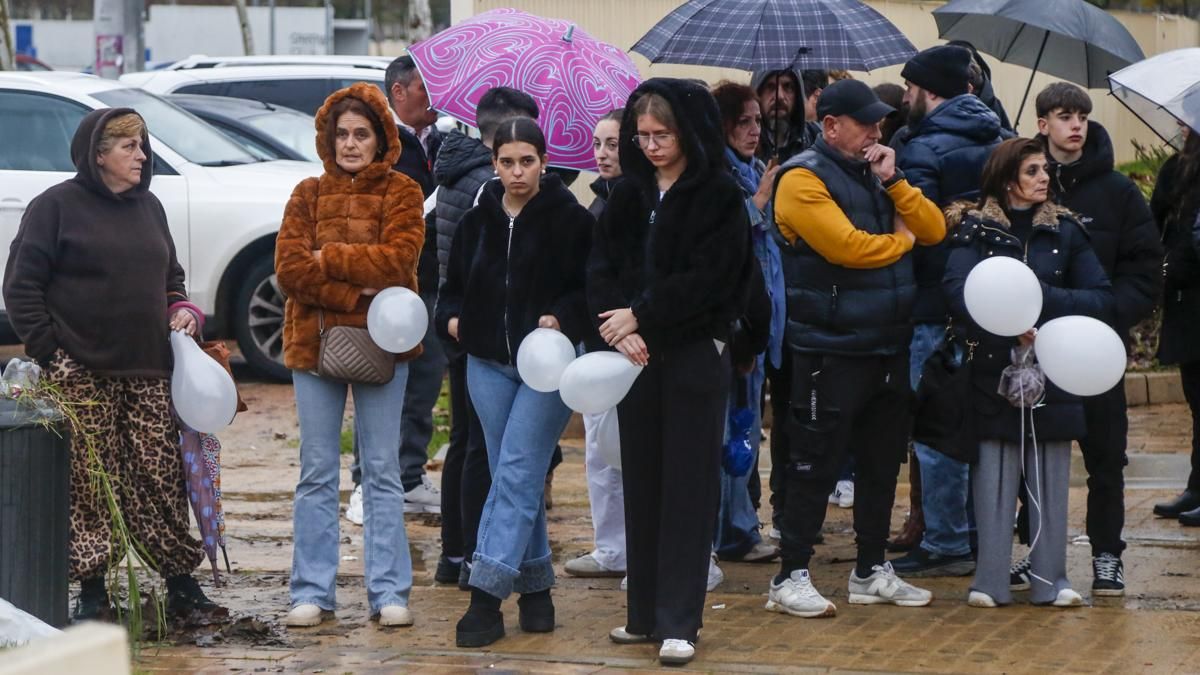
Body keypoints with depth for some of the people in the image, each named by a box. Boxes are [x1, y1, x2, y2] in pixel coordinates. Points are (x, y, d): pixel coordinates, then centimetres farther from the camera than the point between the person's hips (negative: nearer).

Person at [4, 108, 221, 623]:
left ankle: (182, 584, 8)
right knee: (87, 483, -4)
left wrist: (182, 311, 8)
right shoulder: (57, 206, -2)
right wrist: (46, 349, -11)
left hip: (148, 370, 5)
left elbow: (170, 277, 28)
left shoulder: (148, 207, 16)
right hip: (80, 372, -5)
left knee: (162, 478, 1)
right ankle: (92, 591, 4)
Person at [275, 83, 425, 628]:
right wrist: (354, 292, -15)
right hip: (315, 341, 2)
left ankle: (389, 593, 4)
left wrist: (328, 259, -11)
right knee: (316, 474, 4)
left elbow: (398, 259, -13)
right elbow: (289, 269, -5)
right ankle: (311, 593, 8)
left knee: (382, 471, 2)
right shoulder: (308, 195, 8)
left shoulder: (401, 193, 2)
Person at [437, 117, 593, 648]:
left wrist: (563, 318, -25)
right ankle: (536, 587, 19)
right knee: (512, 480, 9)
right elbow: (454, 286, 18)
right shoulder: (477, 222, 9)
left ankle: (487, 594, -16)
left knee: (516, 477, -12)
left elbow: (593, 286, -9)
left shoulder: (571, 220, -6)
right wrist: (451, 317, -1)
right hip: (488, 364, 5)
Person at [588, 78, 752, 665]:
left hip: (695, 354, -5)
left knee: (688, 485, -3)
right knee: (641, 481, 8)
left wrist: (640, 315, -15)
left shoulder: (718, 197, -6)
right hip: (636, 353, 5)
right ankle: (644, 614, 16)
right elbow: (601, 267, 2)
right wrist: (619, 325, -14)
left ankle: (678, 623, -1)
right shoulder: (629, 194, 9)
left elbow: (707, 280, -15)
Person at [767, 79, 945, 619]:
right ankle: (791, 578, 1)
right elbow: (846, 246, -23)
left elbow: (933, 229, 6)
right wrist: (900, 240, -5)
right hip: (831, 348, -8)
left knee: (882, 461, 13)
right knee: (816, 463, -5)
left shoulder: (876, 174, 14)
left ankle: (872, 572, 23)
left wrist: (894, 182, -8)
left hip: (888, 346, 8)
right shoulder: (804, 179, -11)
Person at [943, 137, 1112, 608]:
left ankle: (1050, 579, 10)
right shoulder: (975, 228, 0)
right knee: (994, 475, -2)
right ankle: (990, 581, 3)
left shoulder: (1064, 230, 8)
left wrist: (1043, 297, -12)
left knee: (1051, 477, 3)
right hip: (993, 370, -2)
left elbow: (1101, 299, 2)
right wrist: (1010, 332, -25)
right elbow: (958, 293, -15)